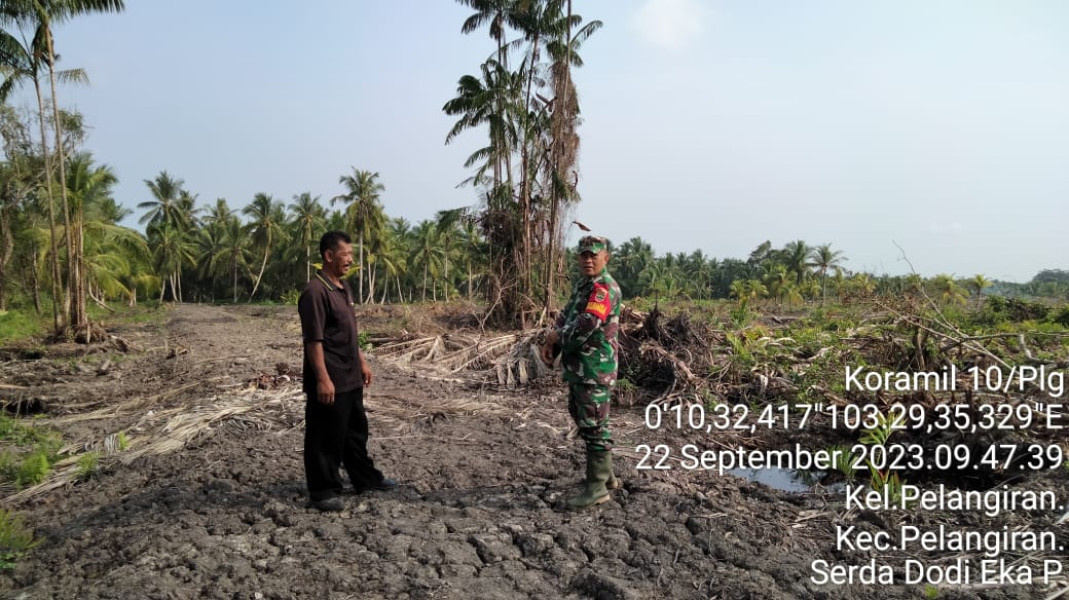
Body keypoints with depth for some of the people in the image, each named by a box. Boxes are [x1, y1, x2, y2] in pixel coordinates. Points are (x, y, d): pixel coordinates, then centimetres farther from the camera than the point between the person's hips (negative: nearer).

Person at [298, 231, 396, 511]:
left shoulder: (344, 288, 12)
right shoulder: (315, 291, -18)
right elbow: (313, 340, -22)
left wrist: (362, 362, 20)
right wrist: (322, 379, -24)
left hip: (350, 378, 10)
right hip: (329, 381, -10)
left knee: (356, 430, 20)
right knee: (326, 437, 3)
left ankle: (366, 478, 33)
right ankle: (323, 491, 15)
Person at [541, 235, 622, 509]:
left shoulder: (604, 288, -18)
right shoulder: (583, 285, 14)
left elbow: (583, 327, -28)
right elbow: (566, 314, 18)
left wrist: (557, 340, -10)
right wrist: (551, 339, 0)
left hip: (595, 370, -11)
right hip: (578, 370, 11)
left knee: (594, 427, -3)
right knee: (584, 422, 19)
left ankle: (596, 488, 6)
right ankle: (606, 476, 32)